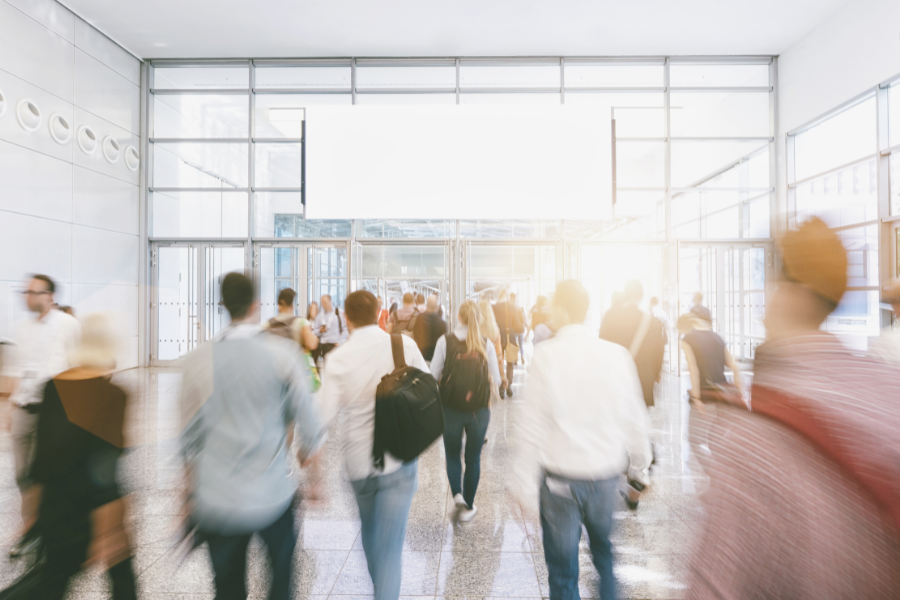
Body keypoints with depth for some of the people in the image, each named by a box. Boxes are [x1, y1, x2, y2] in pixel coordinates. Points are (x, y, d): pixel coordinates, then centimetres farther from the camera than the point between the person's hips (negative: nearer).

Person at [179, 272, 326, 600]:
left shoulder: (198, 359, -7)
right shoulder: (283, 352, -13)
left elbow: (190, 438, 2)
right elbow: (308, 421, -8)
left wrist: (192, 491, 16)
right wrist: (314, 473, 8)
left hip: (217, 501, 2)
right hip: (272, 496, -2)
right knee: (282, 573, 24)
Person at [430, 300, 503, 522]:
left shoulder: (445, 340, -9)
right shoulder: (486, 343, -7)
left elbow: (433, 375, -7)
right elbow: (496, 380, -2)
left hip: (451, 407, 0)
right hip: (479, 409, 1)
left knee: (452, 455, 23)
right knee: (473, 458, 18)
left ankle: (457, 494, 7)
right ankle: (468, 506, 29)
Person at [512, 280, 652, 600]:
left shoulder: (545, 355, -17)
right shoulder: (617, 354, -10)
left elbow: (533, 425, -15)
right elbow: (635, 417, -1)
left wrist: (523, 482, -5)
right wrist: (640, 463, 17)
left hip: (560, 479, -3)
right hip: (607, 474, 3)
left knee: (562, 567, 17)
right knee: (603, 548, 30)